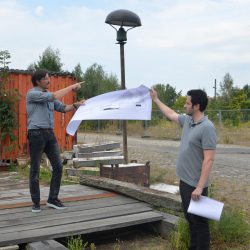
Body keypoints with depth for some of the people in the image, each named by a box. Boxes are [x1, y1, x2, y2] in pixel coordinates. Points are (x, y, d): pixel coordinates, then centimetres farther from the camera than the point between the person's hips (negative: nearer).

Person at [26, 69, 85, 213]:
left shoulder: (49, 96, 17)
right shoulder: (32, 94, -7)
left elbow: (63, 108, 15)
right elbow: (55, 96, -17)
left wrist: (76, 105, -3)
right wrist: (71, 87, -10)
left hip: (50, 134, 7)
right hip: (36, 134, -7)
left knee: (58, 166, 2)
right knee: (35, 170, 1)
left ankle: (53, 199, 12)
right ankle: (36, 202, 11)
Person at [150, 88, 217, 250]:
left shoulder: (207, 127, -21)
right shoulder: (187, 120, 5)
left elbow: (209, 160, -24)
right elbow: (171, 114, 27)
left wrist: (200, 187, -26)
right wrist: (156, 99, 33)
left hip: (195, 185, -9)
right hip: (184, 181, 9)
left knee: (199, 222, 4)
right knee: (190, 219, 19)